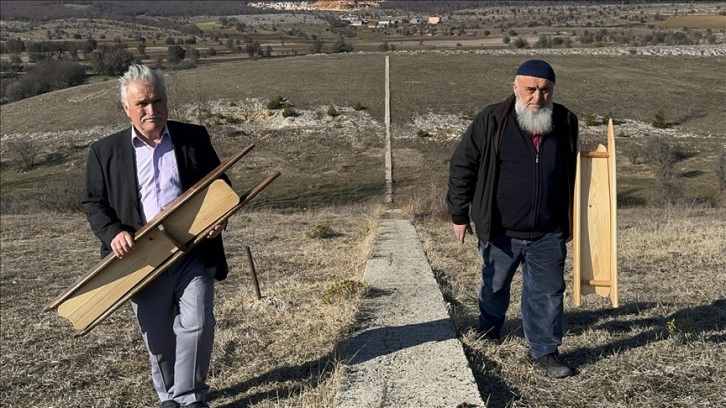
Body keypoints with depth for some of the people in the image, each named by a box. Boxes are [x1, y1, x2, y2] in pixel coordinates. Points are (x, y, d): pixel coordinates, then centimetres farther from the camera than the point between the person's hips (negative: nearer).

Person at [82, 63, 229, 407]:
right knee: (157, 338, 10)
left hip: (193, 253, 0)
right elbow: (92, 202, 6)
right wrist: (112, 233, -13)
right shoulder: (105, 151, 3)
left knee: (196, 325, -9)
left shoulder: (194, 138, 4)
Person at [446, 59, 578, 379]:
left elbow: (572, 172, 15)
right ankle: (489, 328, 45)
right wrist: (459, 214, -5)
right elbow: (462, 166, -6)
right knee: (495, 284, 19)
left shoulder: (566, 122, 0)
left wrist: (571, 218, 15)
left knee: (548, 292, 3)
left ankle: (545, 351, 16)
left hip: (549, 233, 2)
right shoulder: (491, 121, -11)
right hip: (501, 230, -1)